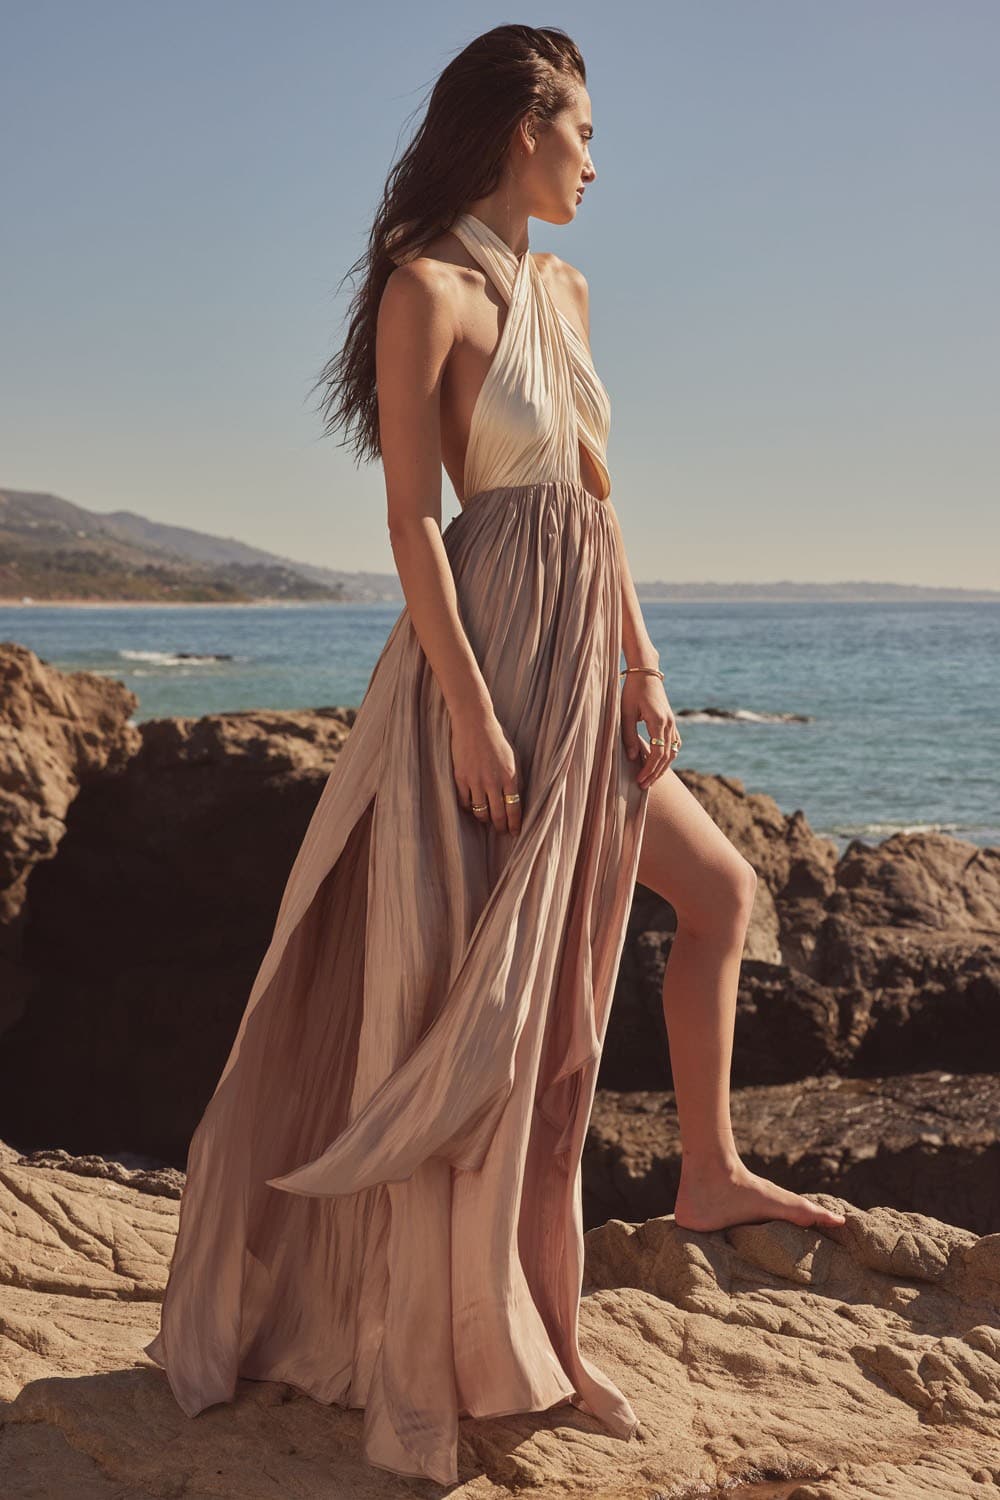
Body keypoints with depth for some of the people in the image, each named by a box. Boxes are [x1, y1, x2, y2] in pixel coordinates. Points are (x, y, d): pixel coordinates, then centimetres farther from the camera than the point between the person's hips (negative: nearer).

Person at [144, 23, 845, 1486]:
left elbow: (599, 493, 14)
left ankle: (710, 1168, 26)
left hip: (586, 656, 9)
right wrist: (472, 709, -21)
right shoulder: (428, 290, -10)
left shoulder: (561, 288, 14)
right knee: (533, 1010, -1)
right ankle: (543, 1344, 12)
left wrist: (645, 666, 9)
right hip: (494, 650, -9)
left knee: (722, 888, 13)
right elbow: (412, 518, -16)